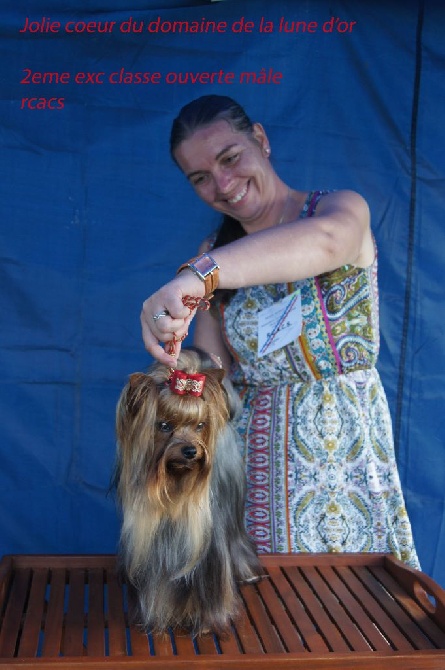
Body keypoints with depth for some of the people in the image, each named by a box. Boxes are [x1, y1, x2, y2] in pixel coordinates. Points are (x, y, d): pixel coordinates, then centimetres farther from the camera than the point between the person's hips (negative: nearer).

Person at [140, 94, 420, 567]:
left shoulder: (343, 209, -6)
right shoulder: (216, 255, 8)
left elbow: (325, 239, -32)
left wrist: (198, 275, -43)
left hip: (345, 445, -3)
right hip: (253, 459, 3)